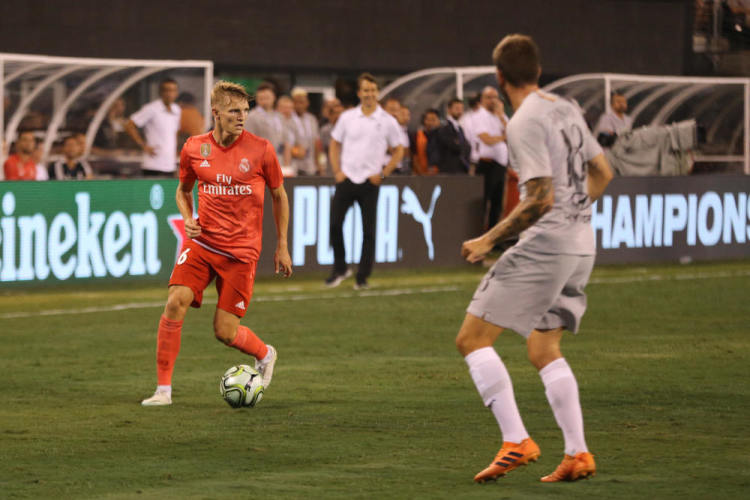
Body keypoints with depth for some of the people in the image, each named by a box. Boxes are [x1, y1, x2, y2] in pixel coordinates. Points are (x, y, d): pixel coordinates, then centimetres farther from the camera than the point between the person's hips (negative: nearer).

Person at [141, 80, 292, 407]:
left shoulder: (261, 150, -6)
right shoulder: (194, 149, 0)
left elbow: (279, 196, 8)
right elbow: (183, 189, 18)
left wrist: (282, 246, 8)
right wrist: (187, 219, -2)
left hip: (241, 251, -2)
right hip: (202, 242, 2)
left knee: (225, 332, -4)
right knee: (175, 303, -19)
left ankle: (265, 354, 31)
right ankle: (163, 389, -10)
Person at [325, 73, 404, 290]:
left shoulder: (388, 121, 0)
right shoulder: (347, 117, 5)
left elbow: (398, 151, 8)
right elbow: (335, 145, 14)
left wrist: (383, 174, -2)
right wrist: (337, 171, 3)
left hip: (370, 182, -2)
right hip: (346, 179, 2)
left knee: (368, 231, -1)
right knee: (335, 224, -4)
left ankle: (363, 276, 8)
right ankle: (340, 269, 13)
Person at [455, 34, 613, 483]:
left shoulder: (526, 122, -13)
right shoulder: (566, 109, 12)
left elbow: (541, 198, -20)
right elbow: (602, 173, 20)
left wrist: (489, 240, -14)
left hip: (545, 245, -9)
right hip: (582, 245, 9)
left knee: (472, 338, -5)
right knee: (544, 350, 16)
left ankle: (516, 441, -12)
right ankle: (578, 455, 8)